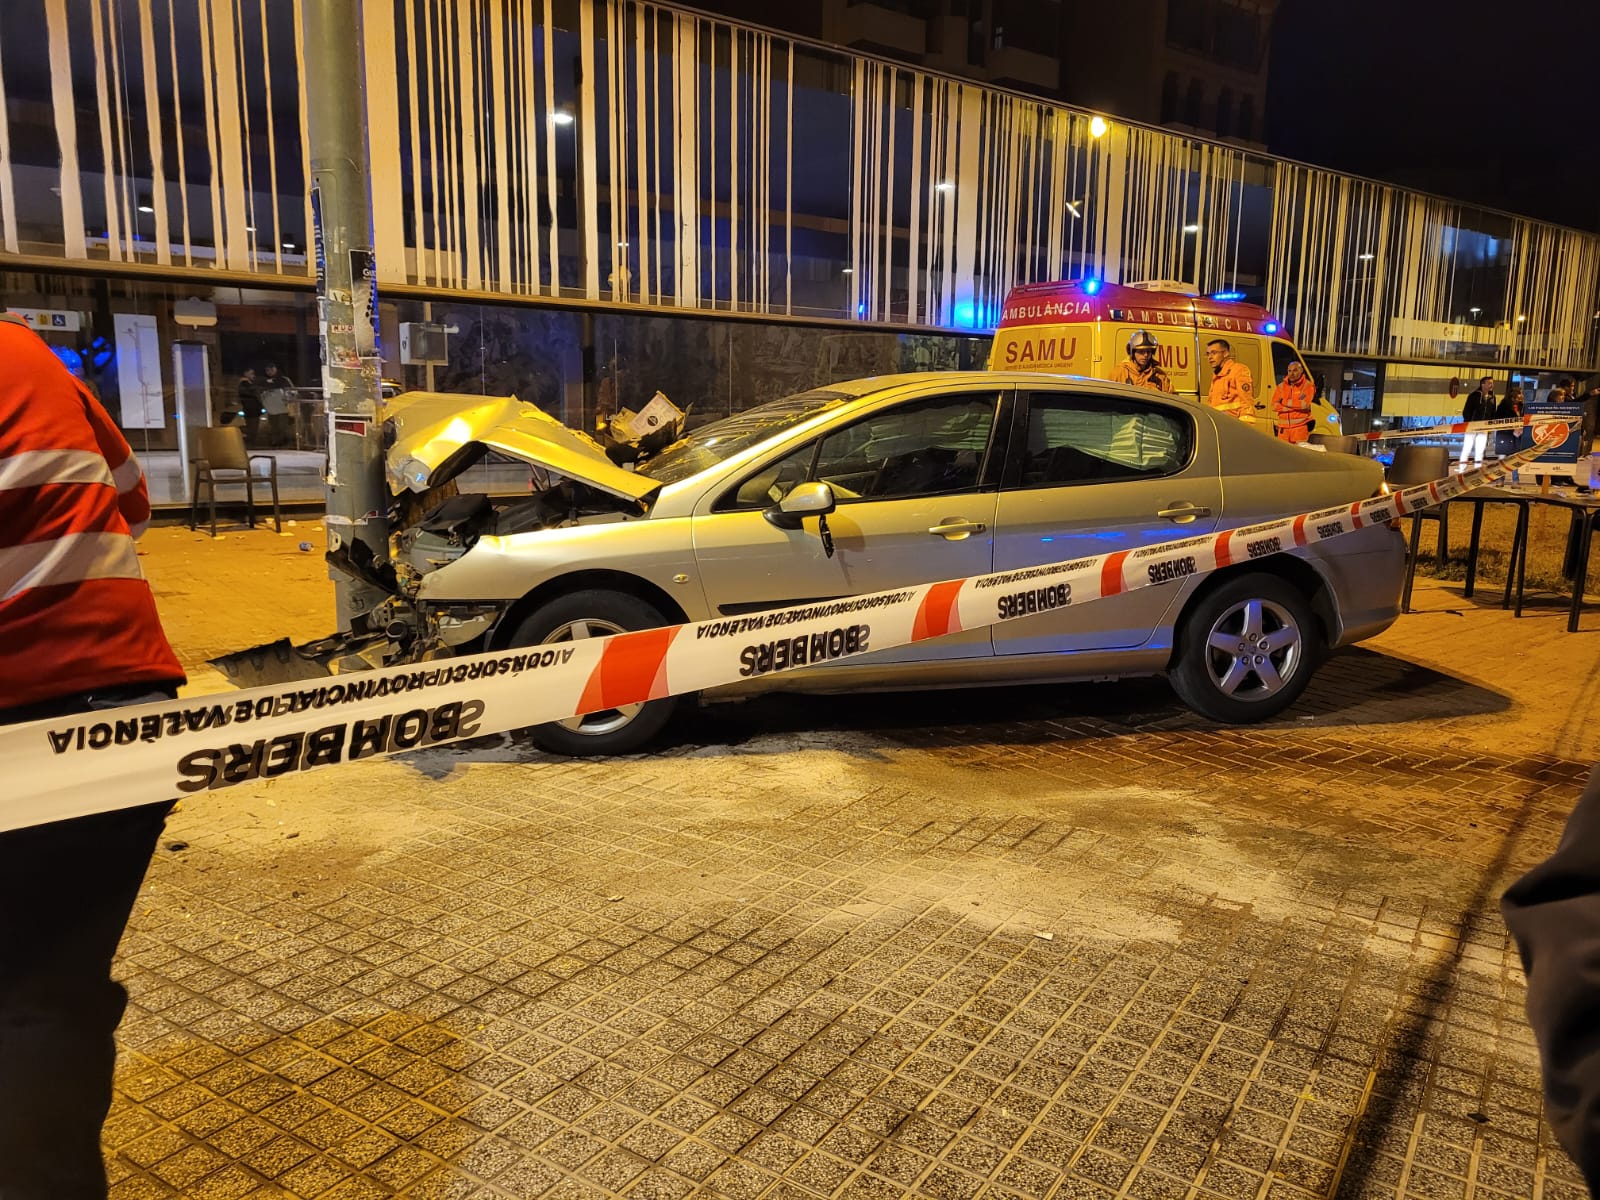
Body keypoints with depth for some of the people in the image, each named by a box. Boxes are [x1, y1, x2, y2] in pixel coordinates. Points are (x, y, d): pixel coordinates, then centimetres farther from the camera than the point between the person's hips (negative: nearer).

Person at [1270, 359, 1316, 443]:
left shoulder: (1308, 385, 0)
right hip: (1283, 427, 4)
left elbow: (1304, 404, -16)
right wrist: (1296, 406, -9)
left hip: (1300, 426, -4)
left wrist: (1284, 402, -7)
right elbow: (1274, 406, -1)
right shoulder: (1281, 386, 10)